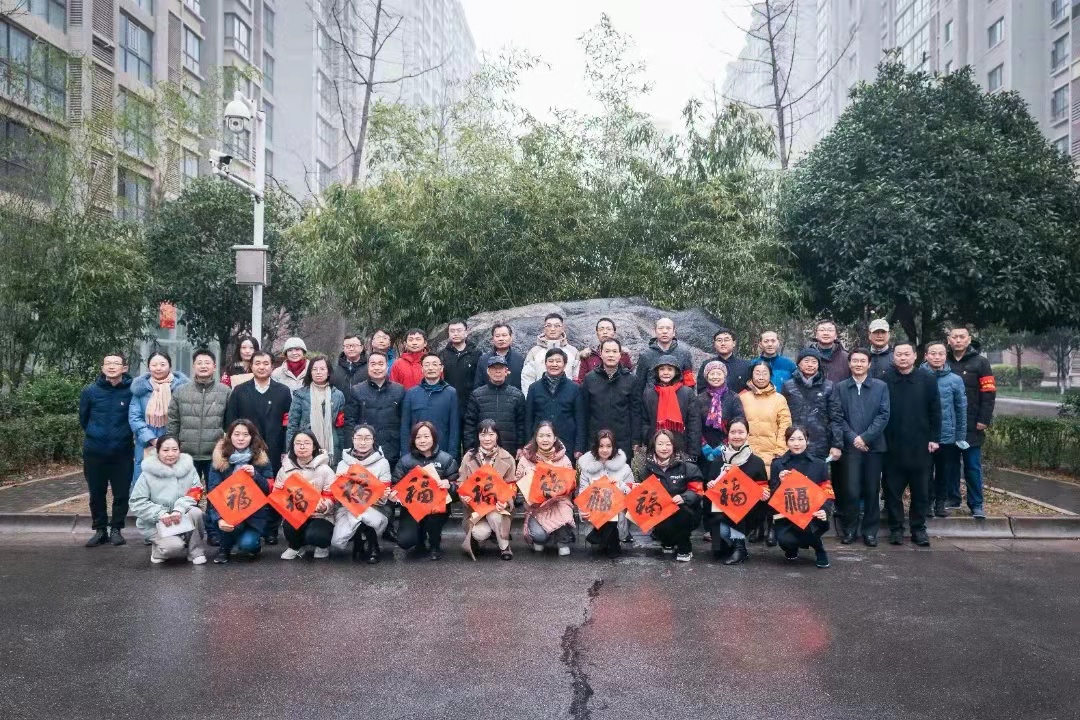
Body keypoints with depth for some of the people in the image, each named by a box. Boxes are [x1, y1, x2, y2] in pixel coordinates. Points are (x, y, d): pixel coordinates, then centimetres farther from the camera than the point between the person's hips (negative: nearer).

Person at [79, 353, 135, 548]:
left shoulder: (133, 390, -8)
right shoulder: (90, 391, -3)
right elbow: (83, 418, 11)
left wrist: (125, 435, 6)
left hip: (123, 452, -1)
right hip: (94, 451, 2)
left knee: (121, 493, 4)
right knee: (97, 493, 9)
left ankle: (116, 529, 19)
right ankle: (100, 530, 22)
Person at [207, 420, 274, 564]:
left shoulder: (262, 458, -2)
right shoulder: (219, 459, -4)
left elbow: (270, 489, -3)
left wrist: (255, 476, -23)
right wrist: (219, 518, -26)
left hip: (254, 513, 0)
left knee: (247, 545, -24)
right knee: (233, 523, -33)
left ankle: (254, 542, 14)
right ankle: (225, 548, 0)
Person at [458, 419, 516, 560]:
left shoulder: (507, 458, -4)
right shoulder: (469, 457, -4)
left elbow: (511, 486, -2)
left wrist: (506, 502, -23)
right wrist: (465, 497, -24)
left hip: (497, 505, 0)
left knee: (493, 514, -36)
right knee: (481, 533, -29)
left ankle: (504, 546, -8)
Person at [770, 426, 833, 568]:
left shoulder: (819, 464, 5)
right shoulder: (778, 464, 3)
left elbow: (828, 494, 3)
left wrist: (825, 511, -17)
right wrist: (780, 482, -19)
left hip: (812, 516, 0)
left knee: (808, 526, -35)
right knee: (785, 540, -30)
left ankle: (819, 550, 2)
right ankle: (792, 547, 12)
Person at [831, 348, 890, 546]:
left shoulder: (881, 387, 6)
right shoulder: (840, 387, 7)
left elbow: (884, 415, -2)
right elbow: (837, 417, 1)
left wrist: (865, 437, -11)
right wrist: (853, 438, -10)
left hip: (874, 445, 1)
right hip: (850, 446, -1)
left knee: (872, 490, 5)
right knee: (851, 490, -4)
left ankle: (870, 531, 14)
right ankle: (849, 529, 10)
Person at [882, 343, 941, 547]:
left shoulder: (927, 379, 1)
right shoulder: (885, 380, -1)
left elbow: (935, 410, 3)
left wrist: (934, 438, -1)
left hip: (920, 445, 1)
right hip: (892, 445, 0)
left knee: (921, 490, 7)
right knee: (893, 489, 4)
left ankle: (918, 528, 18)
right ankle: (896, 528, 14)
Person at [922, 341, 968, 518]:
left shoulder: (955, 380, -3)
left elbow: (961, 409, 2)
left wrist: (961, 436, 1)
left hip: (947, 436, 1)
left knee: (945, 471, 12)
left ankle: (941, 502, 26)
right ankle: (927, 501, 23)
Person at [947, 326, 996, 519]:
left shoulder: (980, 362, 1)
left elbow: (989, 393, -4)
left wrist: (984, 420, -11)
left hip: (971, 425, -3)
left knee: (973, 466, 1)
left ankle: (976, 504, 8)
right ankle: (952, 499, 22)